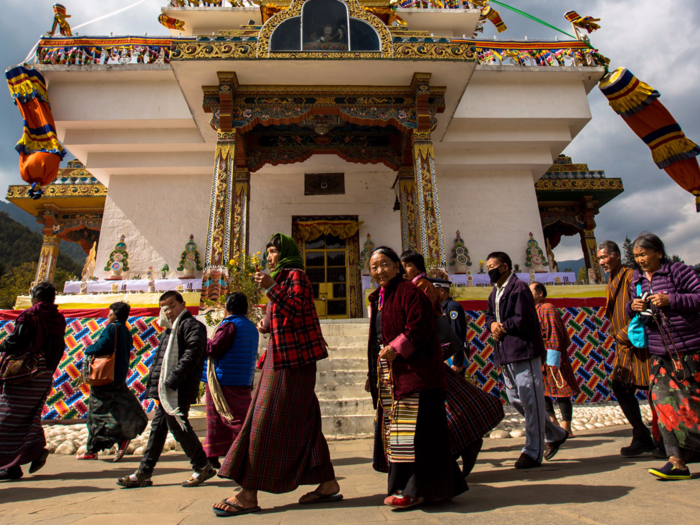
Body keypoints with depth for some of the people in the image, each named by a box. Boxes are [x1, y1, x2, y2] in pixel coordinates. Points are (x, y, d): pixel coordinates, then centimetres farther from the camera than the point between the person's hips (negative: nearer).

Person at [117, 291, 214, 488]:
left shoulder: (192, 325, -8)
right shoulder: (169, 330, 22)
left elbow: (192, 353, -21)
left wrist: (174, 378, -26)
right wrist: (154, 386, 18)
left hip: (179, 391, -10)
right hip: (167, 391, 10)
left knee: (179, 427, -5)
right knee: (158, 428, 14)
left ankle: (203, 467, 9)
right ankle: (143, 473, 25)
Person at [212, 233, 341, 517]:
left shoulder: (295, 275, -6)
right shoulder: (282, 279, 22)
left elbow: (296, 311, -20)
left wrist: (270, 287, -23)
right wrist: (268, 327, 12)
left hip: (291, 358, -10)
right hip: (283, 356, 10)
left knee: (268, 421, -6)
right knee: (302, 421, 9)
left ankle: (249, 494, 2)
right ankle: (328, 484, 14)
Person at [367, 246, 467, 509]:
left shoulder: (409, 291, -9)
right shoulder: (377, 298, 16)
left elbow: (419, 325, -19)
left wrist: (396, 348, -22)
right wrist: (373, 374, 17)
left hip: (413, 369, -9)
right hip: (387, 373, 9)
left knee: (411, 429, -6)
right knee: (393, 426, 14)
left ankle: (416, 489, 4)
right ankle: (404, 485, 26)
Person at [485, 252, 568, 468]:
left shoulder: (519, 288, -11)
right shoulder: (495, 292, 17)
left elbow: (522, 320, -18)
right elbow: (489, 315, 20)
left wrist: (502, 327, -6)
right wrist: (493, 325, -2)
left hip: (523, 352, -10)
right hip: (506, 354, 10)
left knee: (530, 400, -3)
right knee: (515, 399, 15)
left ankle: (533, 451, 9)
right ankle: (555, 434, 32)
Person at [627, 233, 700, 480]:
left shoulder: (678, 271, -5)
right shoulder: (637, 279, 11)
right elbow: (632, 306, 20)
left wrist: (671, 299, -21)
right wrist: (633, 306, -2)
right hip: (659, 353, 5)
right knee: (662, 400, -4)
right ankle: (677, 462, -1)